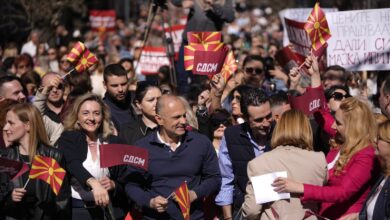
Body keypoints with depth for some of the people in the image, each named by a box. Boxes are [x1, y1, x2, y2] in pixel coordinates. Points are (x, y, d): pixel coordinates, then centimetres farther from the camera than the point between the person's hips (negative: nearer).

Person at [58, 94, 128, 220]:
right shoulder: (68, 138, 3)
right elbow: (73, 164, -17)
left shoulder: (114, 143, 9)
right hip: (75, 209, -2)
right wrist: (94, 183, -34)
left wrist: (113, 185, -11)